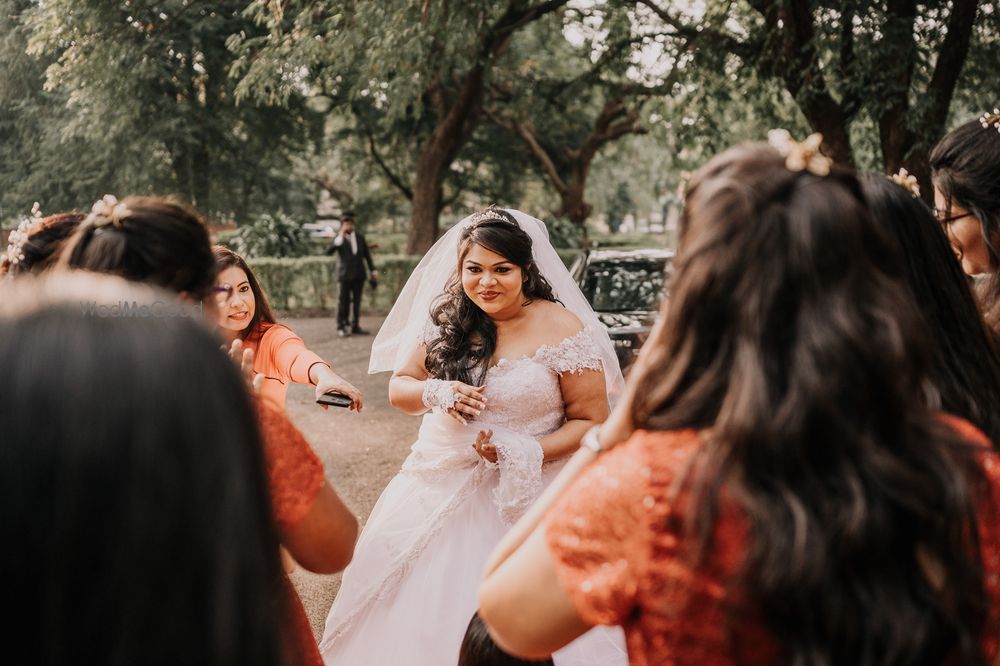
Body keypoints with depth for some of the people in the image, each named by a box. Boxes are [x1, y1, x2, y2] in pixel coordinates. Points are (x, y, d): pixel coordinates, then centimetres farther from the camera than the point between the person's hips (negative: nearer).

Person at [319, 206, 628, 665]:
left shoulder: (562, 329, -11)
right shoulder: (445, 319, 1)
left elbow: (592, 420, -8)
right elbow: (398, 388, 10)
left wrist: (526, 453, -22)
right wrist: (435, 393, -13)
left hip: (525, 500, -4)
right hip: (439, 489, 4)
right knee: (415, 615, 10)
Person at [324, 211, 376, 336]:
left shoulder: (360, 237, 10)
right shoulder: (338, 239, -2)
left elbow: (367, 254, 16)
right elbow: (328, 252, -17)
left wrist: (373, 270, 12)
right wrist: (339, 239, -24)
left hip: (359, 274, 4)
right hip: (345, 274, -4)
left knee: (357, 301, 6)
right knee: (344, 301, -4)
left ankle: (355, 326, 12)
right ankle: (341, 326, 4)